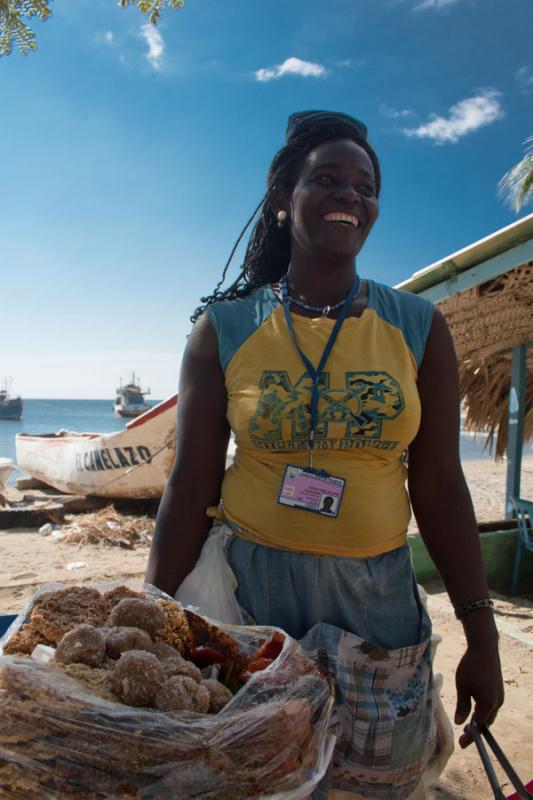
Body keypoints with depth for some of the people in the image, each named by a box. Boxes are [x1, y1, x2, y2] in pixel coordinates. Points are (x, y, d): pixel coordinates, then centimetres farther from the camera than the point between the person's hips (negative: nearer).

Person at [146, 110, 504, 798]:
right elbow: (190, 489, -5)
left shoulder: (419, 328, -1)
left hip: (376, 597, 2)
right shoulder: (224, 329, -5)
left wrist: (482, 639, 1)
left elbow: (439, 489, -1)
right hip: (249, 586, -1)